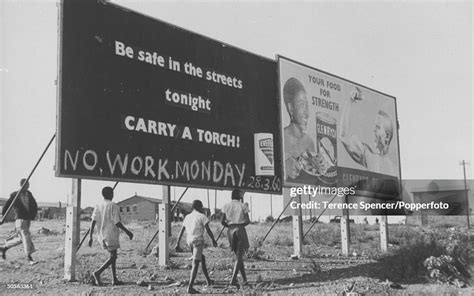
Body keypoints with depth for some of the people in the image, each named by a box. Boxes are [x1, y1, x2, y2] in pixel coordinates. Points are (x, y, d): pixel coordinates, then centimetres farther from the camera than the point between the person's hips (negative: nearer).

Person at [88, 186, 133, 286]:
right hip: (110, 234, -7)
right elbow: (117, 222, -15)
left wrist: (90, 236, 0)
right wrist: (127, 231, -6)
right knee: (113, 257, 0)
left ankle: (114, 279, 15)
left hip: (101, 235, 7)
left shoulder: (98, 206, 6)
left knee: (113, 256, 15)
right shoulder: (113, 206, -11)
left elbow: (93, 221, 0)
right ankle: (97, 273, -17)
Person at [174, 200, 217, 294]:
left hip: (189, 241, 7)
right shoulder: (201, 216, -3)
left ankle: (208, 280, 31)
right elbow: (208, 230, -7)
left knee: (202, 258, 24)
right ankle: (190, 287, -13)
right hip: (198, 240, -7)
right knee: (195, 264, -7)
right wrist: (213, 240, 4)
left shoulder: (187, 217, 15)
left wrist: (177, 244, 14)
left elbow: (181, 231, 13)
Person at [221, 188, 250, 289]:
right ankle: (233, 279, -15)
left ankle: (244, 279, 15)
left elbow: (222, 221, -1)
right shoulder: (242, 206, -1)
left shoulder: (226, 206, 5)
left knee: (238, 256, 13)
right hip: (240, 230, -4)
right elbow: (248, 221, -6)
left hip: (230, 231, 4)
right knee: (239, 256, -3)